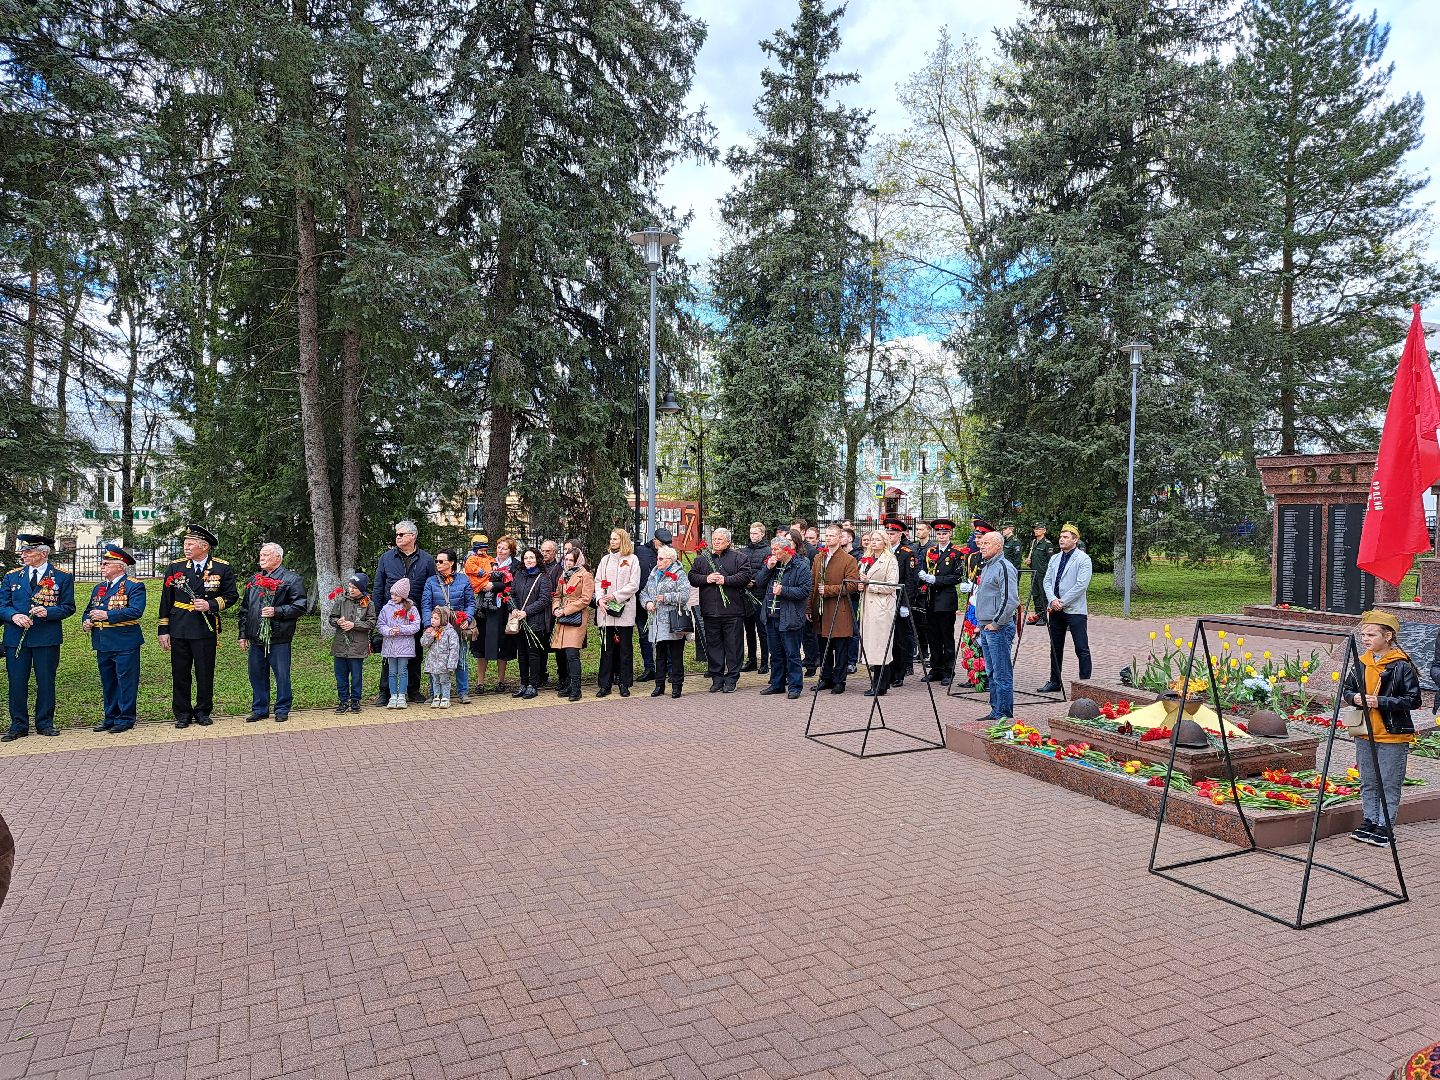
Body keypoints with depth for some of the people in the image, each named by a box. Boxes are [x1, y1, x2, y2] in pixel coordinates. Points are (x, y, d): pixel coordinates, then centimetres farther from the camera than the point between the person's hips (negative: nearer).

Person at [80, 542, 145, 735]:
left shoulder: (134, 586, -7)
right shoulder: (99, 588, 18)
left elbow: (136, 610, -19)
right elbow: (89, 610, 24)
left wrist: (107, 615, -22)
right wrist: (86, 622, 2)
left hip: (124, 642, -8)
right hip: (102, 644, 8)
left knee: (126, 681, -2)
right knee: (108, 682, 14)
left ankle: (126, 719, 5)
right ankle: (110, 718, 23)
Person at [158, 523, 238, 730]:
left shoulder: (222, 568, -1)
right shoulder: (175, 567, 4)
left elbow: (231, 596, 4)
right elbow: (166, 601, 6)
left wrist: (211, 605, -14)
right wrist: (164, 631, 3)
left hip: (206, 630, -2)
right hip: (178, 630, 2)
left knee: (205, 674, 6)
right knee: (180, 674, 7)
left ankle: (203, 711, 21)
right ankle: (182, 713, 19)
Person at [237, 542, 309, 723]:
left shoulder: (291, 579, -3)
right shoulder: (254, 579, 15)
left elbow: (300, 606, -10)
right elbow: (244, 609, 18)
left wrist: (276, 611, -17)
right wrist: (243, 634, 13)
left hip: (279, 638, -5)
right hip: (255, 639, 6)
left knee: (282, 675, 2)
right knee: (257, 674, 11)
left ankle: (282, 710, 13)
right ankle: (259, 709, 23)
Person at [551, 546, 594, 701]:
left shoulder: (585, 575, -4)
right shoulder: (563, 575, 18)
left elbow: (585, 599, -11)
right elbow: (557, 595, 21)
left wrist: (565, 610, -12)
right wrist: (556, 608, 0)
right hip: (562, 619, 7)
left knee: (572, 653, -14)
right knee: (559, 653, 7)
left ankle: (575, 690, -10)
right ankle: (565, 685, 20)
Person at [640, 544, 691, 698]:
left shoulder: (679, 575, -4)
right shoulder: (653, 574, 17)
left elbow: (684, 595, -14)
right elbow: (644, 592, 19)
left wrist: (666, 598, -15)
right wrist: (647, 602, 0)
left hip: (673, 622, -6)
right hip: (657, 622, 6)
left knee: (676, 655, -1)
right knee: (660, 655, 12)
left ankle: (677, 685, 7)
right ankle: (659, 685, 19)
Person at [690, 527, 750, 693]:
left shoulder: (738, 558, 3)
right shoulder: (702, 558, 13)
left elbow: (745, 577, -8)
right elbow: (692, 577, 8)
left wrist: (725, 580, -14)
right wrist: (706, 579, -8)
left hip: (733, 611, -3)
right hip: (710, 611, 3)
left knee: (733, 646, 1)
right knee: (713, 645, 7)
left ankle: (731, 679, 9)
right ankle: (717, 678, 16)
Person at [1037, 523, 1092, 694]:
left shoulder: (1083, 559, -6)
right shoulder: (1054, 559, 14)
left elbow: (1081, 585, -15)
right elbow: (1047, 581, 8)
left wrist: (1062, 602, -15)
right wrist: (1052, 600, -10)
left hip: (1075, 610, -7)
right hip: (1055, 609, 7)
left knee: (1082, 649, -4)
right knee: (1055, 648, 13)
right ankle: (1054, 682, 23)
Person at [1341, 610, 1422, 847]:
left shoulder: (1402, 666, -12)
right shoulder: (1361, 663, 6)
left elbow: (1414, 700, -13)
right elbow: (1346, 688, 16)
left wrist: (1381, 701, -21)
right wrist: (1354, 697, -6)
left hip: (1393, 735, -6)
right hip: (1364, 734, 6)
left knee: (1389, 784, 3)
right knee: (1368, 782, 14)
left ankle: (1385, 828, 11)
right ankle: (1370, 821, 25)